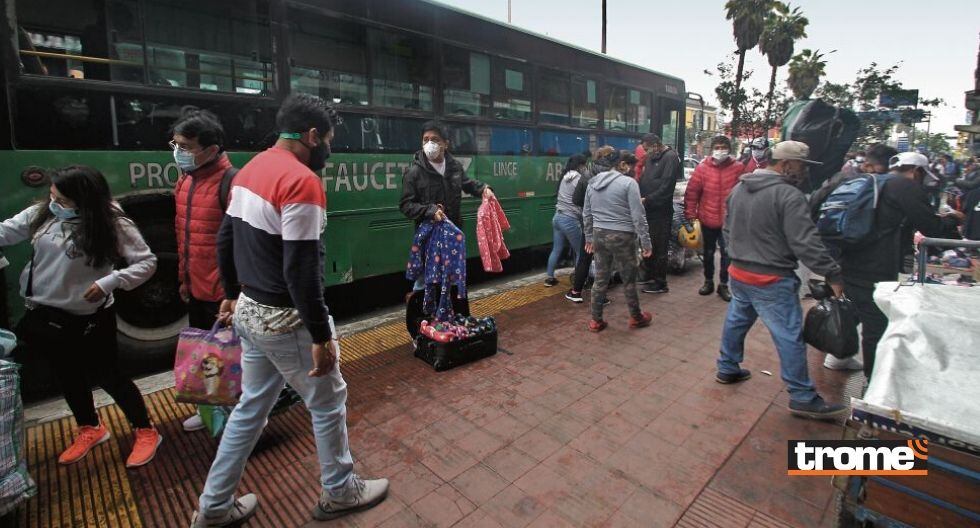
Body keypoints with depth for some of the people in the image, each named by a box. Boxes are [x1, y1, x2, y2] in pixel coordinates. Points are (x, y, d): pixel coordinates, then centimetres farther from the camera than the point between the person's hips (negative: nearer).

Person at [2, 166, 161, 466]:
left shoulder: (111, 224, -17)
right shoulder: (41, 214, -4)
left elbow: (147, 262, -17)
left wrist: (109, 282, -26)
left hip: (91, 318, -5)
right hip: (46, 315, 6)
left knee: (106, 375, 2)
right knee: (66, 374, 19)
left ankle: (145, 432, 20)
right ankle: (90, 429, 41)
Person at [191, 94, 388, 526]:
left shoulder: (251, 169, 7)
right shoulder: (301, 180, -22)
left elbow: (225, 240, 14)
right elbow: (301, 271, -26)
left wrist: (233, 294, 26)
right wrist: (322, 336, -19)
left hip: (250, 311, 9)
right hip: (285, 320, -9)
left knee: (251, 406, 23)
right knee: (328, 403, 12)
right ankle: (340, 492, 33)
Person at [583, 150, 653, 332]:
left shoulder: (593, 182, 9)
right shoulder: (628, 182, -11)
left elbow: (586, 213, 13)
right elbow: (638, 216, -13)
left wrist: (589, 237, 21)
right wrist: (646, 241, -7)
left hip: (599, 235, 6)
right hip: (621, 237, -5)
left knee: (600, 278, 13)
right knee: (629, 279, 11)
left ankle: (596, 320, 18)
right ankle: (636, 317, 27)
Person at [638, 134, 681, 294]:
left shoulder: (670, 157, -11)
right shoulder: (651, 157, 14)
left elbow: (666, 187, -18)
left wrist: (647, 199, -18)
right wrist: (640, 197, 1)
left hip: (661, 211, -8)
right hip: (648, 209, 8)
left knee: (659, 248, 0)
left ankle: (660, 283, 10)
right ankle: (650, 277, 28)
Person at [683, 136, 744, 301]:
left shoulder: (738, 168, -5)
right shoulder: (702, 168, -4)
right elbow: (692, 192, -3)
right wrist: (690, 214, -5)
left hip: (729, 220, -1)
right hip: (707, 219, 1)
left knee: (727, 253, 5)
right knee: (708, 252, 16)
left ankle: (723, 285, 21)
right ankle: (708, 281, 33)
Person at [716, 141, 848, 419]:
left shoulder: (739, 188, 7)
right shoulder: (789, 195, -18)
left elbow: (727, 230, 16)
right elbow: (806, 243, -21)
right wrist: (833, 274, -15)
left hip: (738, 272, 8)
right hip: (771, 281, -8)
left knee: (736, 321, 21)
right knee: (790, 336, 2)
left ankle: (727, 369, 35)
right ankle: (802, 397, 12)